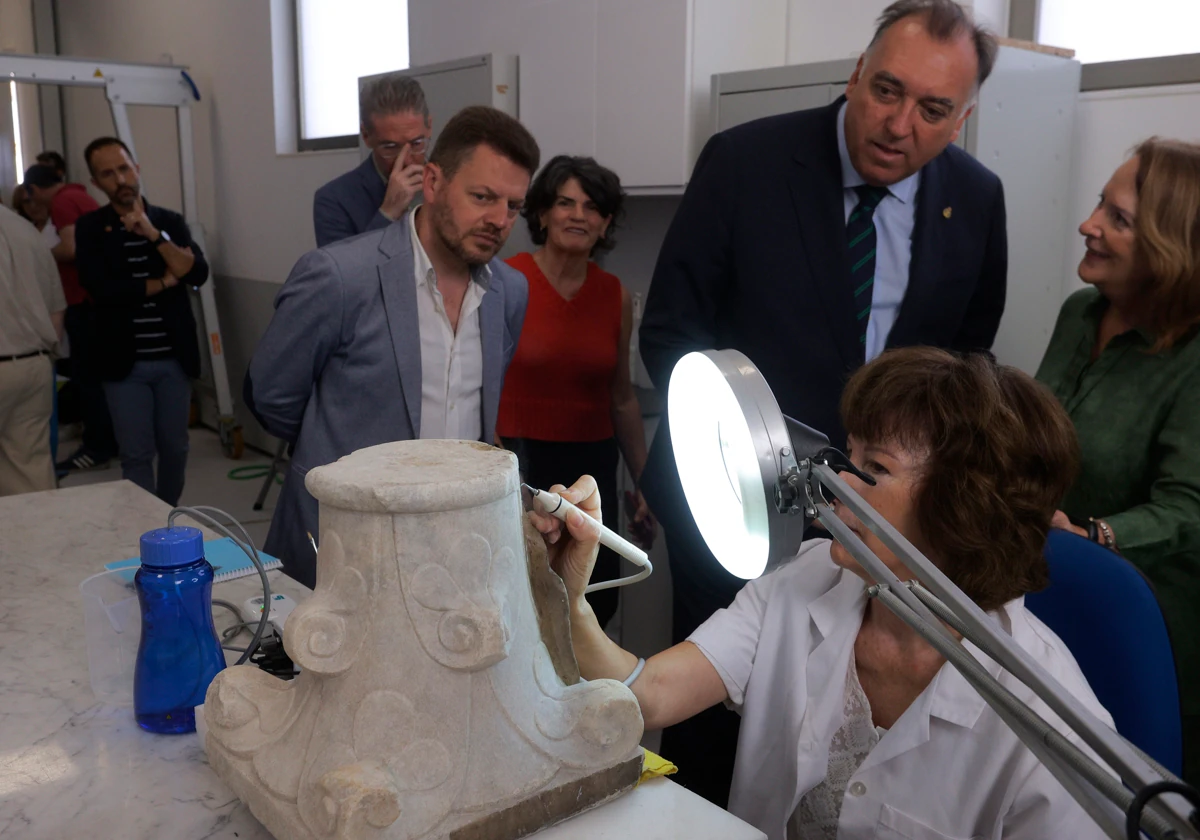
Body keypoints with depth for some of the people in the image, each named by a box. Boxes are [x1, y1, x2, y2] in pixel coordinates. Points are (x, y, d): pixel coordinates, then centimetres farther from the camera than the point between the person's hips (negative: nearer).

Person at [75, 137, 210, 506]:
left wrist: (153, 234, -17)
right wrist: (164, 282, -9)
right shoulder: (89, 228, -1)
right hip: (126, 362, -2)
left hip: (174, 358, 2)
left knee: (175, 447, 12)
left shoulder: (170, 221, 5)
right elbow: (103, 289, -15)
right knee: (137, 454, 1)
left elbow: (198, 274, -9)